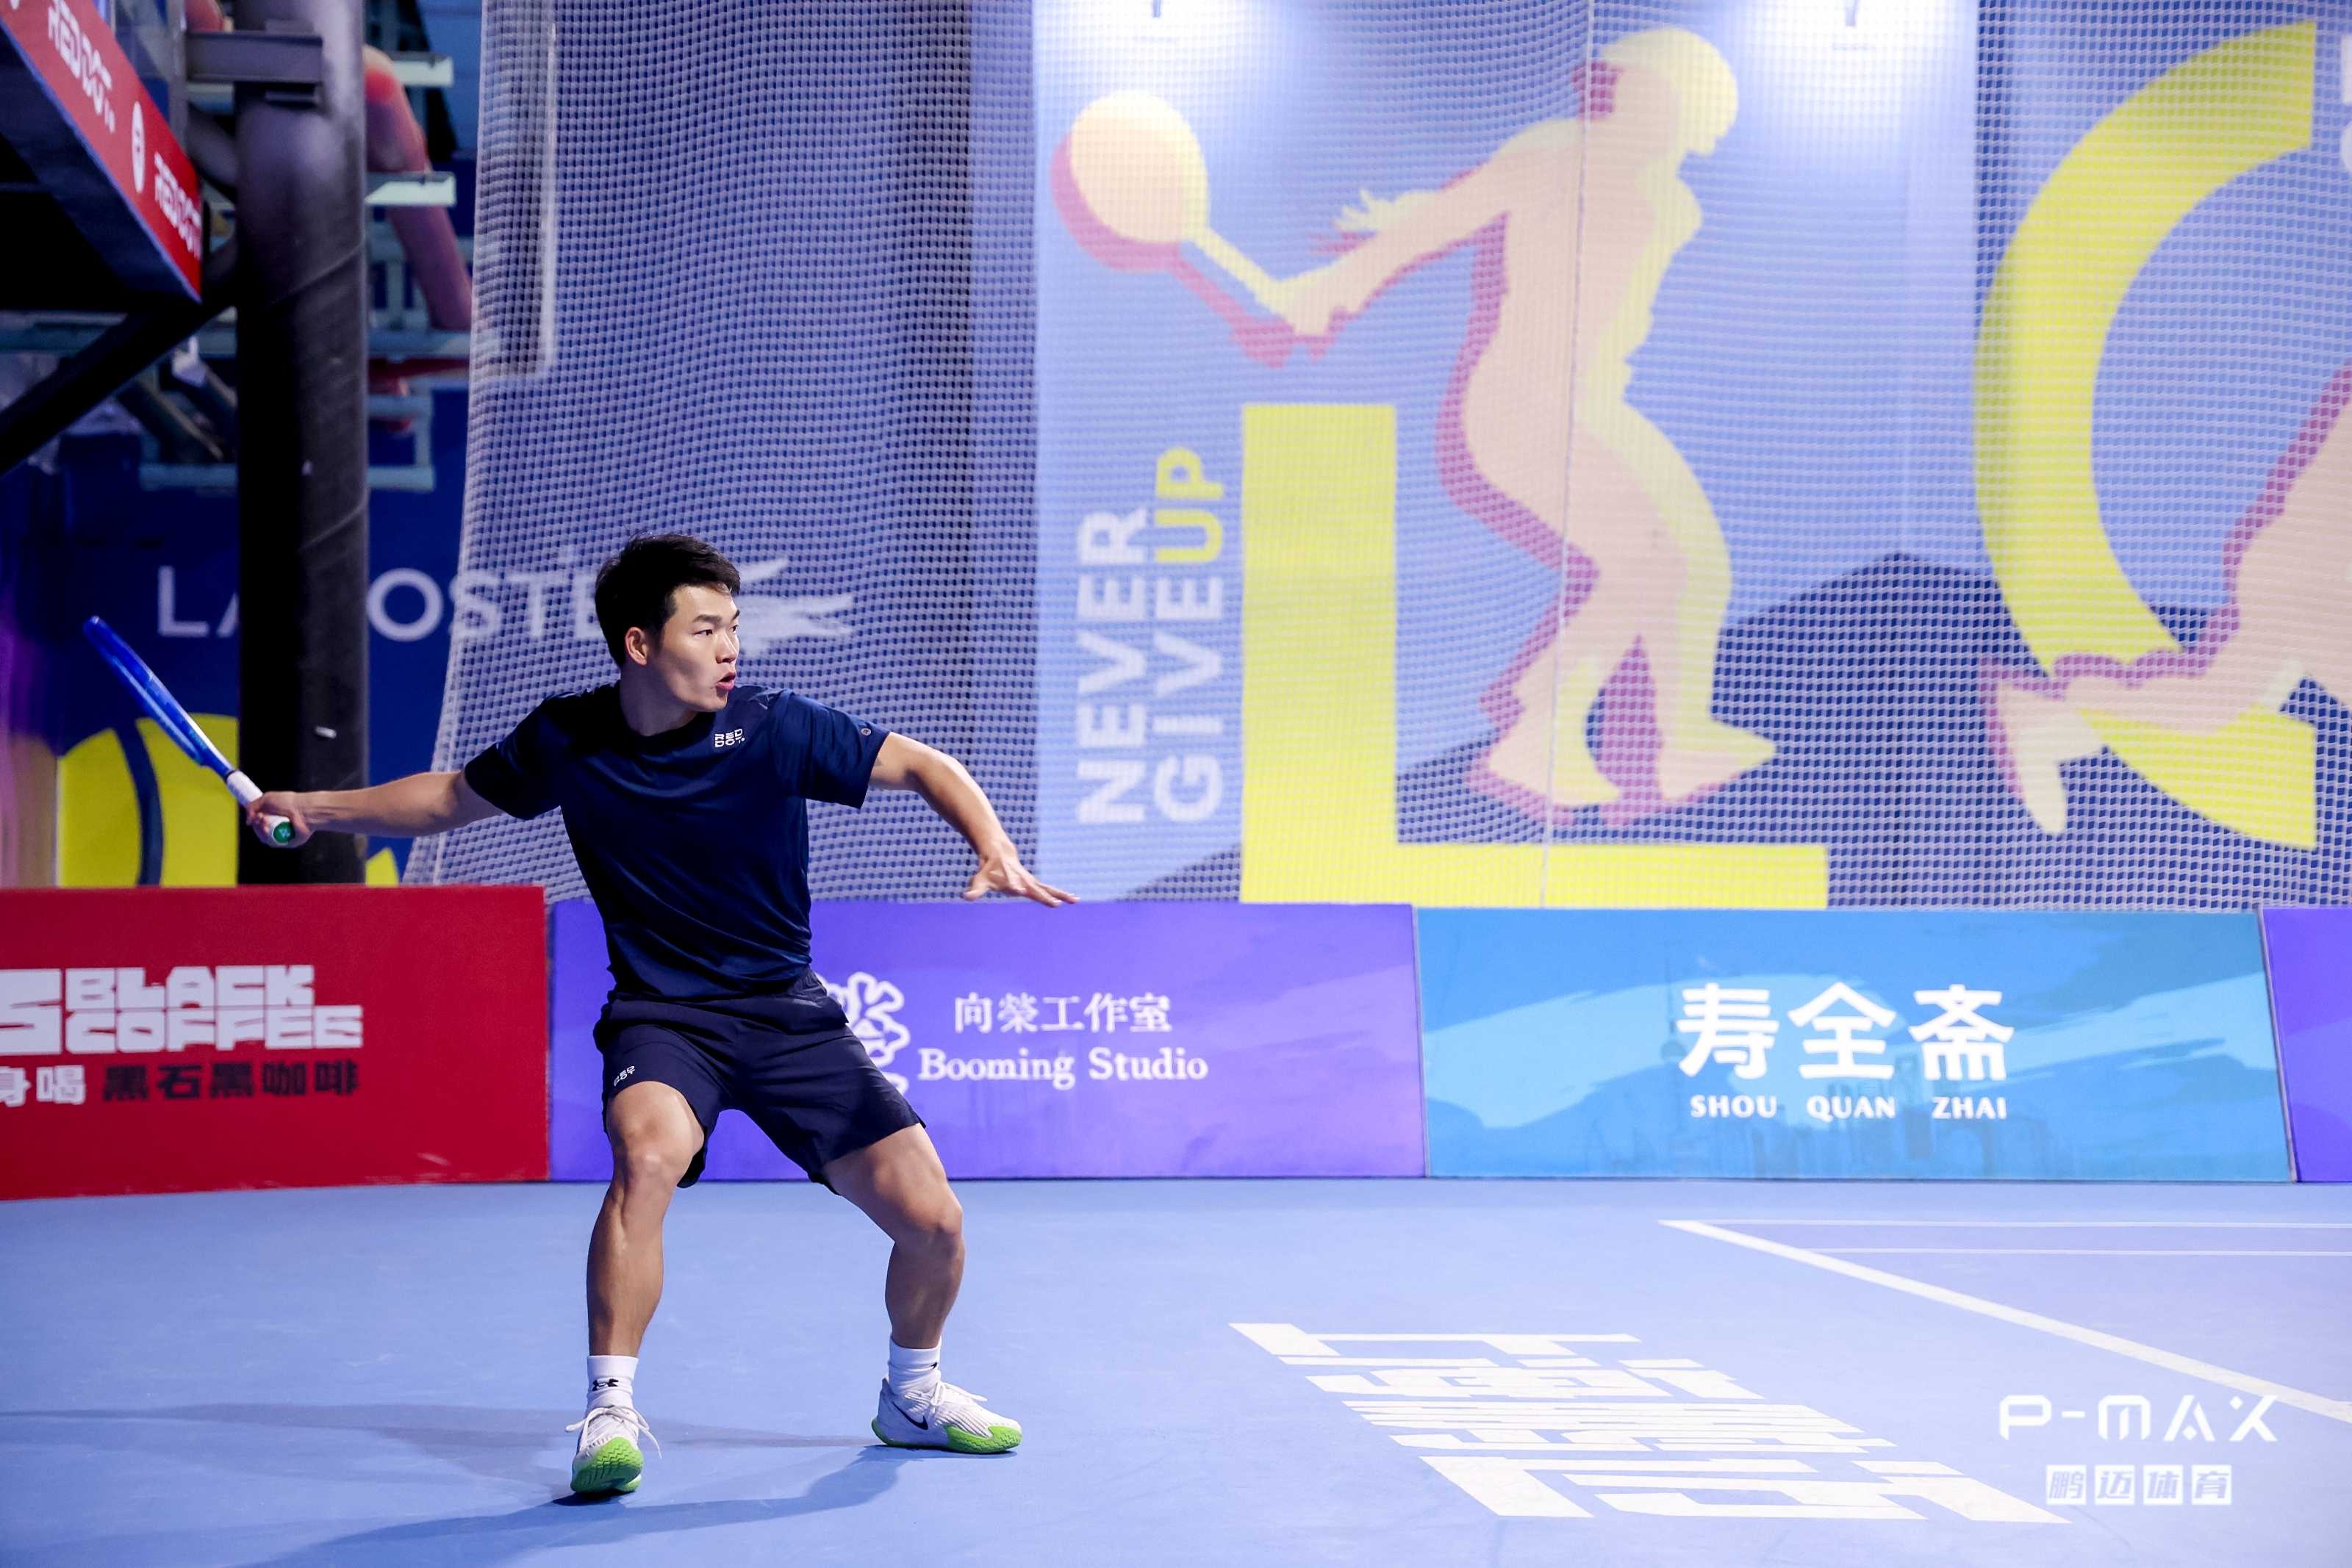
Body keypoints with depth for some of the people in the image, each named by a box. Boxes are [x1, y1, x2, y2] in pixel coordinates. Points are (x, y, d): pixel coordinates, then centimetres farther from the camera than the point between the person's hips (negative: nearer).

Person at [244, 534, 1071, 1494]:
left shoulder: (775, 728, -13)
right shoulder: (566, 741, -7)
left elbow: (924, 767, -5)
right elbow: (455, 797, 12)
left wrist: (995, 850, -22)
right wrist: (317, 809, 5)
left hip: (788, 1010, 1)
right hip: (661, 1014, -1)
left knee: (932, 1222, -5)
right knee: (650, 1149, -36)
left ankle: (912, 1395, 26)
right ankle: (610, 1411, -25)